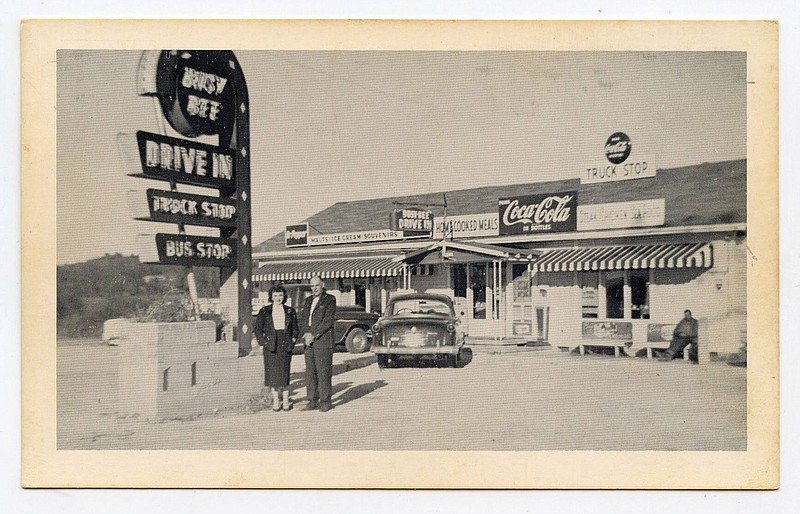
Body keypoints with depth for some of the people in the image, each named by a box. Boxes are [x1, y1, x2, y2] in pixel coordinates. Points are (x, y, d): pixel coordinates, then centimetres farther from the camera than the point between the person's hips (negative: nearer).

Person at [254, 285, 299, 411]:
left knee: (284, 371, -1)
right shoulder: (264, 311, 6)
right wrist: (264, 341, -4)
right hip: (270, 345, 0)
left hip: (285, 344, 0)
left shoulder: (290, 311, 10)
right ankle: (275, 401, 8)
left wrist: (293, 340, 1)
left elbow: (295, 328, 14)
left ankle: (286, 401, 6)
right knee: (272, 372, 0)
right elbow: (258, 329, 6)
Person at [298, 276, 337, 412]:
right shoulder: (307, 301, 18)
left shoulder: (330, 300, 0)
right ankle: (312, 401, 11)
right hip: (308, 342, 6)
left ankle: (325, 402, 0)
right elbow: (302, 320, 13)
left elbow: (328, 320, -10)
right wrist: (305, 334, -6)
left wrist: (314, 335, -14)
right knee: (310, 371, 5)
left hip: (323, 340, -6)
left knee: (323, 371, -5)